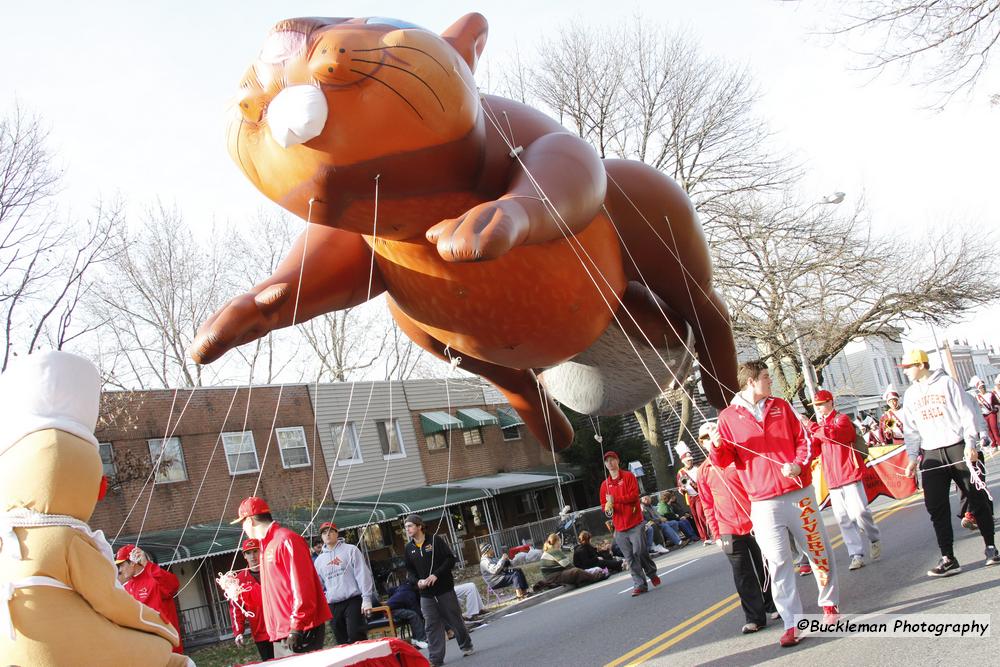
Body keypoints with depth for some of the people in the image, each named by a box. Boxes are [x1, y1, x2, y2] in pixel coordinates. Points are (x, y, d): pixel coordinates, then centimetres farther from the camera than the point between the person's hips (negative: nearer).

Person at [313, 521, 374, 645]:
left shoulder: (350, 550, 2)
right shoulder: (319, 560, 14)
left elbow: (363, 574, -4)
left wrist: (366, 599, -11)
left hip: (353, 601, -4)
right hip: (333, 606, 4)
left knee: (356, 638, -13)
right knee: (342, 642, 5)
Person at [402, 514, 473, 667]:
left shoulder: (436, 540, -6)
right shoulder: (409, 548, 6)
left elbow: (450, 559, -10)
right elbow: (409, 570, 13)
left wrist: (436, 575, -20)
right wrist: (417, 581, -8)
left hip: (444, 588, -3)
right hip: (426, 593, 3)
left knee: (455, 619, 7)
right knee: (432, 626, 2)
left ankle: (466, 646, 26)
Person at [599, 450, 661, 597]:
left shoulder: (628, 476, 1)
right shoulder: (605, 484, 12)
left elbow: (634, 495, -10)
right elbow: (603, 504, 14)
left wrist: (615, 499, -16)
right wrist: (607, 508, -9)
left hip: (635, 523, -4)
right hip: (619, 527, 4)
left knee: (639, 551, -9)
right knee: (630, 558, 1)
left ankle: (652, 573, 16)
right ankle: (639, 584, 6)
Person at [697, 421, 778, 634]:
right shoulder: (704, 471, 5)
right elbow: (708, 505, 8)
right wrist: (716, 534, 5)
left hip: (754, 525, -1)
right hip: (729, 532, 1)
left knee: (765, 569, 10)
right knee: (743, 576, 1)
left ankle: (773, 606, 28)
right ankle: (754, 617, 8)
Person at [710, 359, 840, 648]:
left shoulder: (780, 406, 10)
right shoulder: (728, 417, 2)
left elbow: (803, 439, 10)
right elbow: (724, 461, 2)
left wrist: (799, 464, -9)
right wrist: (716, 446, -20)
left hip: (798, 491, 3)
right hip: (764, 502, -3)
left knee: (818, 549, 10)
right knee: (778, 562, -4)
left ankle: (829, 603, 30)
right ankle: (792, 624, 2)